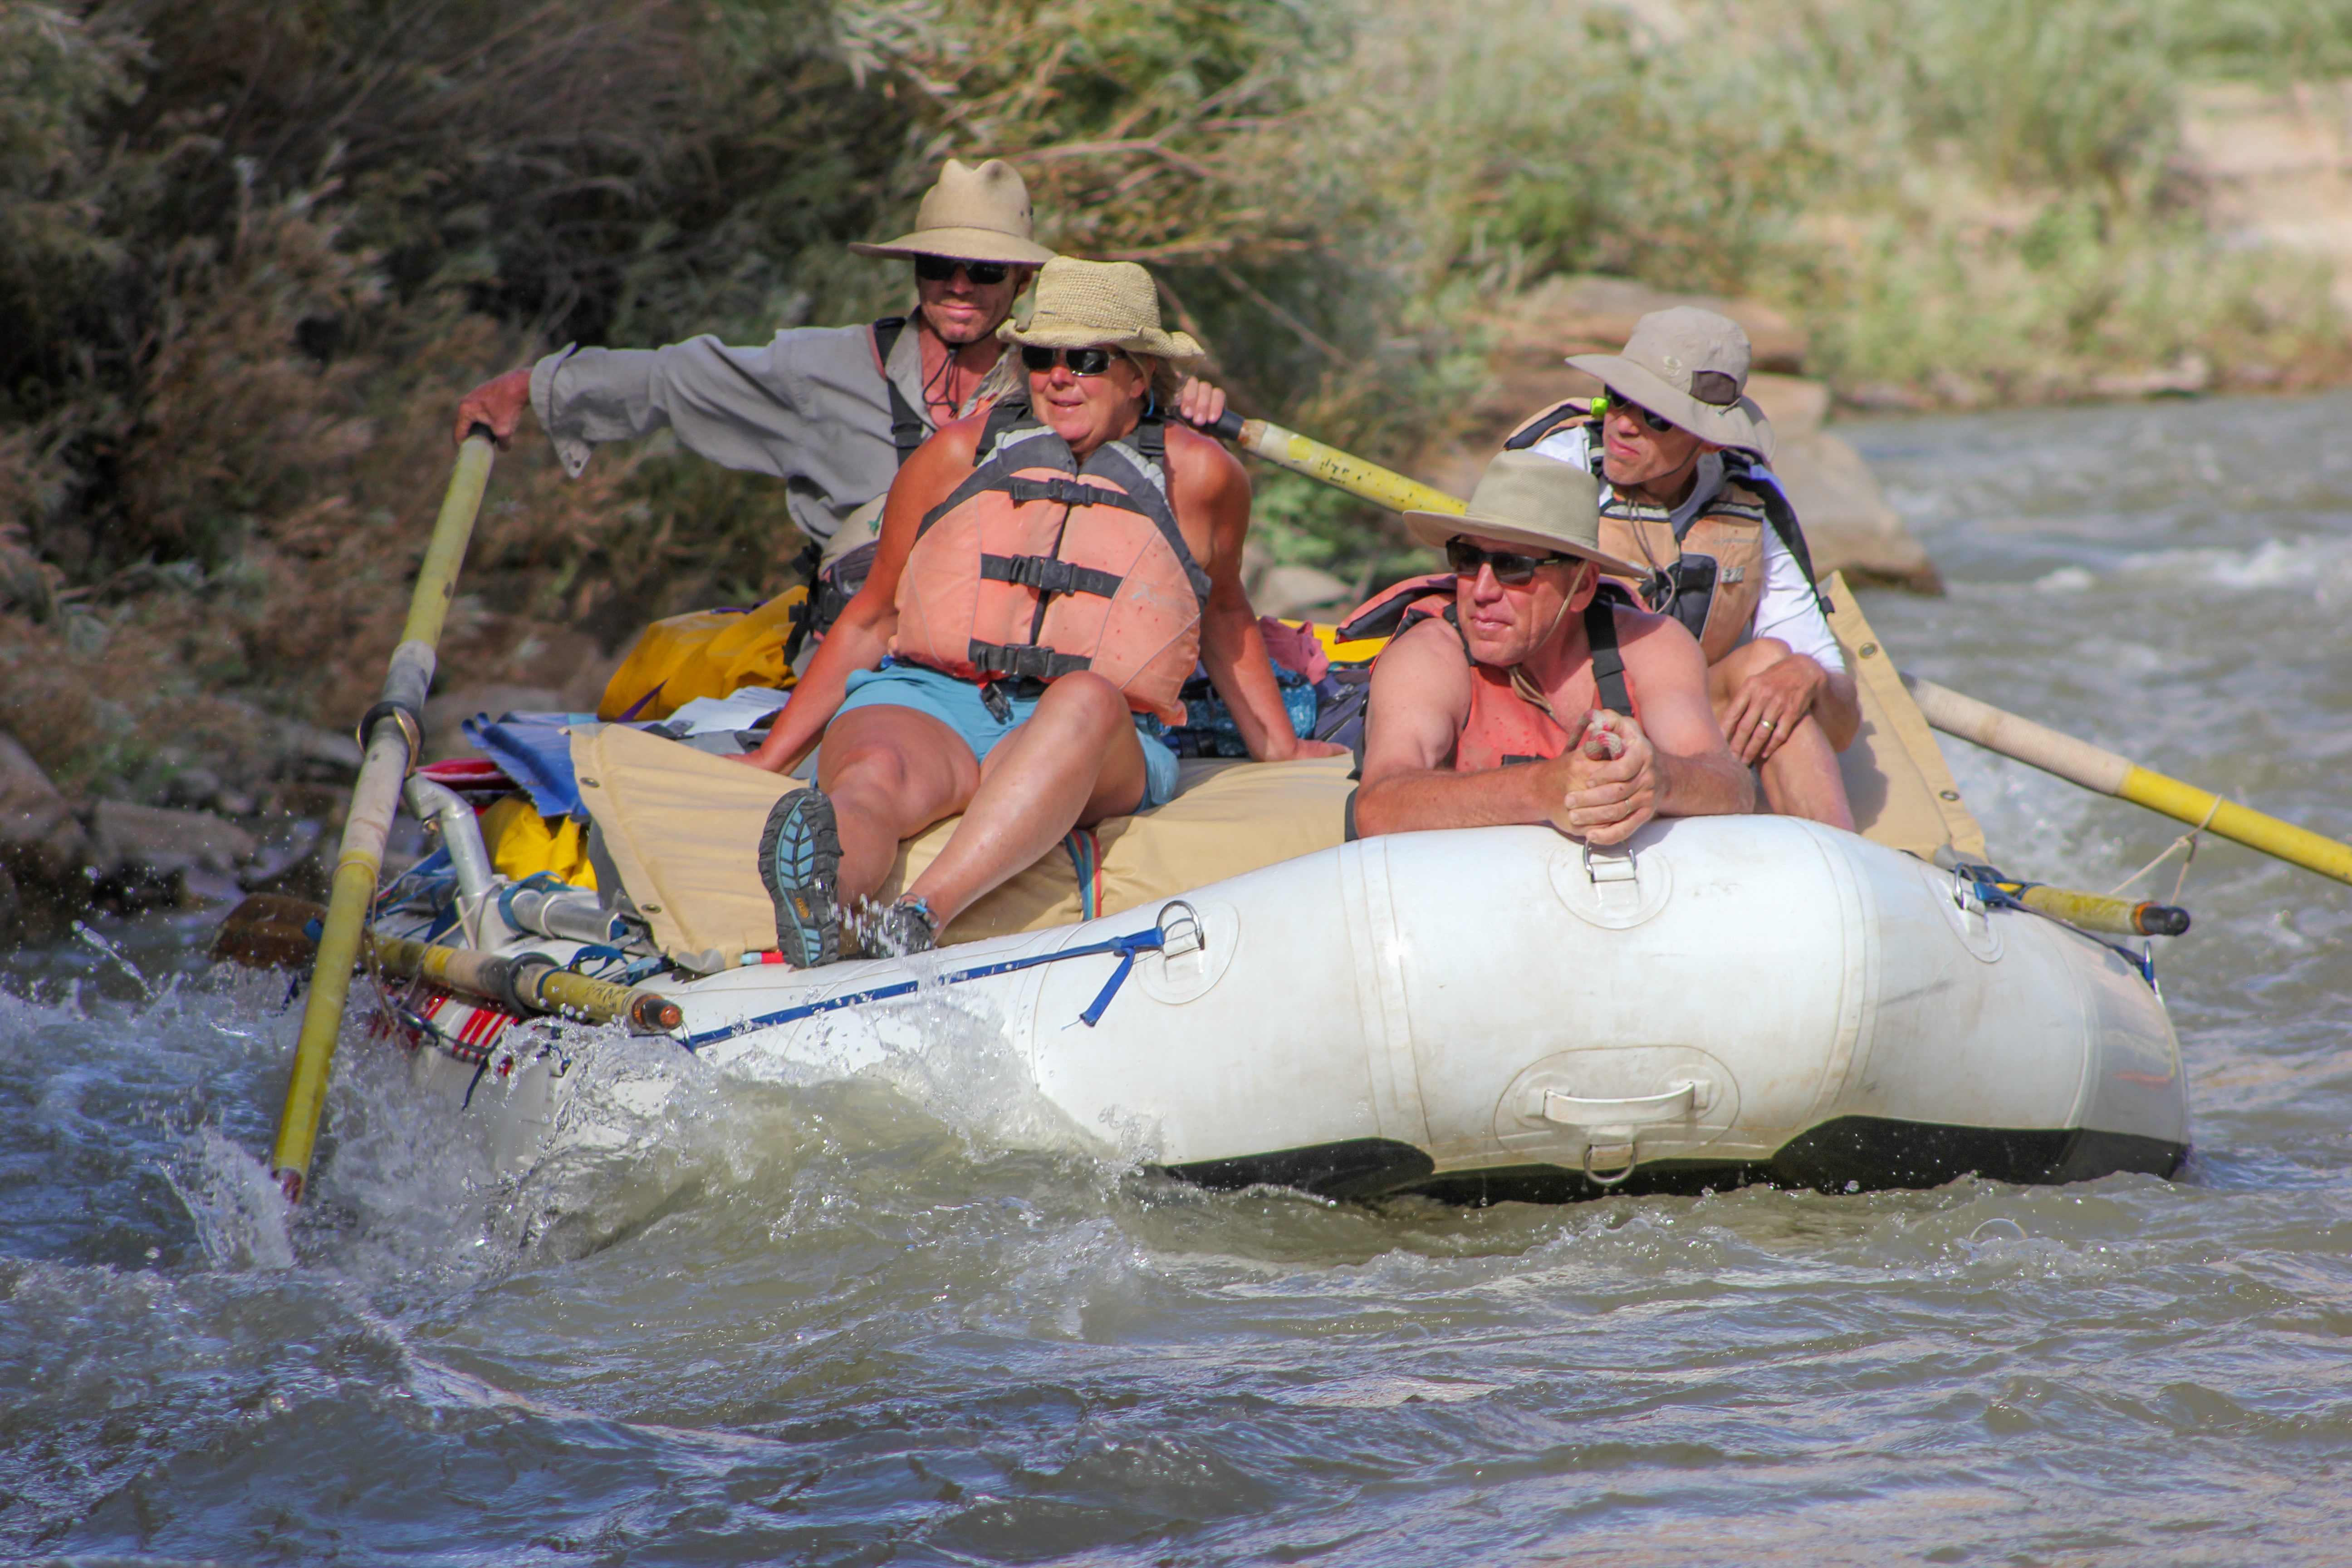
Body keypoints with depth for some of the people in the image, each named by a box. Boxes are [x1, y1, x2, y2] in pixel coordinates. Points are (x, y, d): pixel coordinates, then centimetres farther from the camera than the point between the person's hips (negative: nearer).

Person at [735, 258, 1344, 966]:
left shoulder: (1197, 477, 12)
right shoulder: (961, 453, 13)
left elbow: (1223, 613, 31)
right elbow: (871, 621, 21)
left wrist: (1279, 750, 31)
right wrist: (768, 760, 18)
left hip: (1099, 748, -1)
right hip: (923, 701, 1)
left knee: (1087, 697, -40)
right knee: (879, 775, -38)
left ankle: (923, 914, -60)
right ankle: (817, 902, -75)